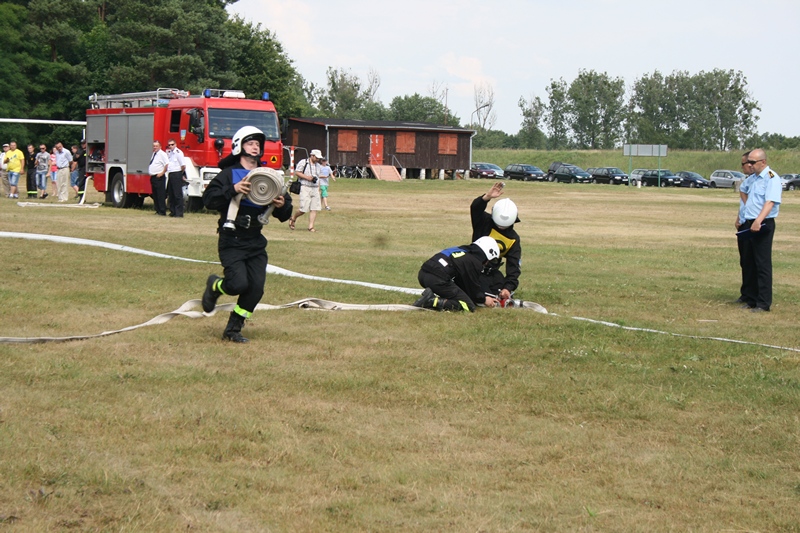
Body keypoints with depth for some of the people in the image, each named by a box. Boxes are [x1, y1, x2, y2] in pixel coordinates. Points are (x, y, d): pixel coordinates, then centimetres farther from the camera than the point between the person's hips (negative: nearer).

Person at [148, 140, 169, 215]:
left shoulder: (162, 154, -10)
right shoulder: (154, 154, 17)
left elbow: (167, 164, -17)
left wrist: (162, 173, -18)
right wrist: (150, 174, 17)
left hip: (159, 177, -9)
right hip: (153, 177, 9)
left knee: (161, 195, -8)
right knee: (155, 195, 11)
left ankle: (162, 212, -7)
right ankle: (158, 211, 17)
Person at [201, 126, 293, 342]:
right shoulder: (229, 174, -2)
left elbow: (284, 215, 11)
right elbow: (209, 199, -15)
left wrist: (282, 206, -12)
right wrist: (233, 189, -26)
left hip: (255, 241, 5)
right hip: (231, 241, -5)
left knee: (256, 288, -4)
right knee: (239, 284, -17)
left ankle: (233, 329, 12)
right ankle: (214, 286, 18)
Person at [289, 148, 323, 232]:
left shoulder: (318, 165, 17)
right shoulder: (303, 162, -3)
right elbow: (296, 172, -7)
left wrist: (318, 189, 14)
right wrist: (307, 177, -16)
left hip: (315, 188, 6)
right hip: (305, 187, -6)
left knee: (314, 208, -4)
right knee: (303, 209, -11)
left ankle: (311, 227, -1)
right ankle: (293, 218, 16)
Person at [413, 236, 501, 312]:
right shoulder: (475, 263, -1)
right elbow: (474, 287, 8)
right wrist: (484, 300, 29)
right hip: (437, 279, -10)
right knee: (469, 307, -1)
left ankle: (430, 297, 4)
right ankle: (432, 301, -16)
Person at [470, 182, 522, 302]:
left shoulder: (514, 239, -3)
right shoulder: (484, 222, -9)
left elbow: (514, 266, -6)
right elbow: (475, 209, -31)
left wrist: (508, 288, -20)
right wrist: (487, 197, -52)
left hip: (491, 271, 4)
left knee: (503, 295, -9)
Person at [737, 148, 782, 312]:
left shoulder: (772, 178, -12)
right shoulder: (754, 178, 15)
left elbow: (770, 202, -25)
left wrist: (759, 221, -36)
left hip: (763, 226, -9)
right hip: (749, 225, 9)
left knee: (763, 264, -6)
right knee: (748, 263, 12)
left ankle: (763, 303, -2)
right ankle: (750, 299, 22)